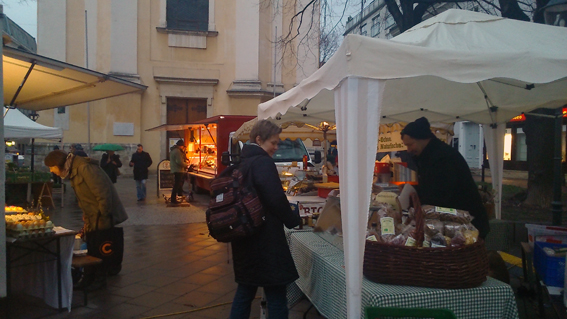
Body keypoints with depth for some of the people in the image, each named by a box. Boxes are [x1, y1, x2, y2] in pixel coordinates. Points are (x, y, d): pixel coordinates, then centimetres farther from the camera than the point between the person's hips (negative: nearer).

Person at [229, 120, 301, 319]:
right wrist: (293, 220, -2)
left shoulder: (241, 162, 11)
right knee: (276, 295, 3)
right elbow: (276, 200, -19)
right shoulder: (263, 162, -14)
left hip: (244, 236, 9)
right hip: (264, 239, -9)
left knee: (245, 289, 17)